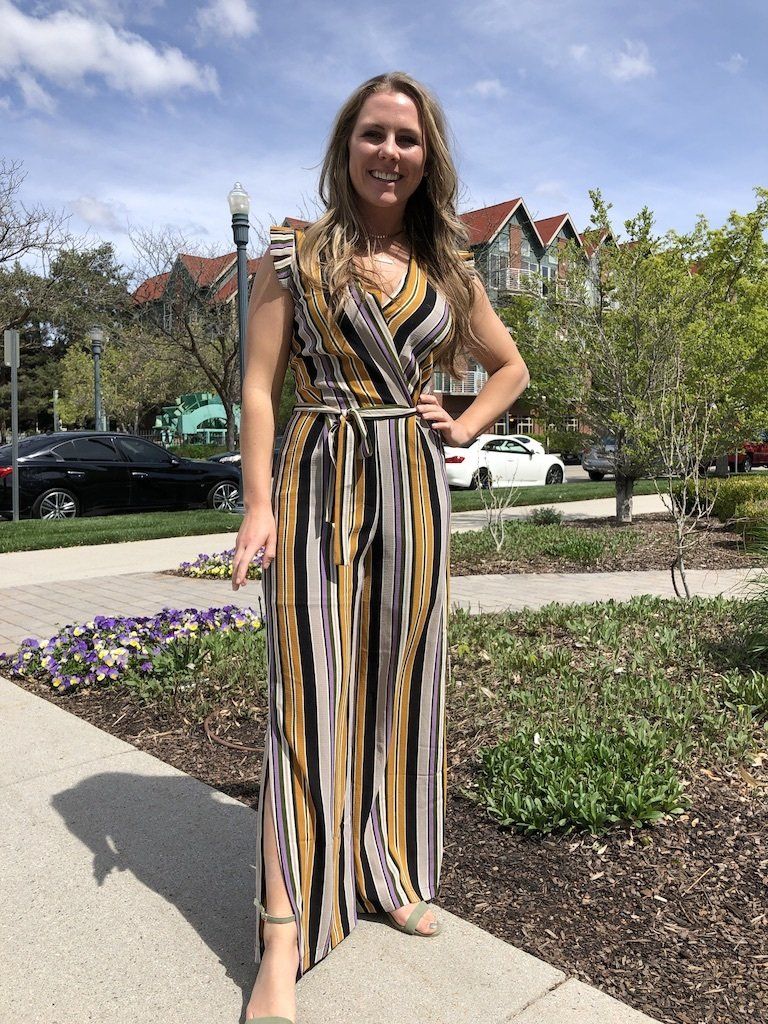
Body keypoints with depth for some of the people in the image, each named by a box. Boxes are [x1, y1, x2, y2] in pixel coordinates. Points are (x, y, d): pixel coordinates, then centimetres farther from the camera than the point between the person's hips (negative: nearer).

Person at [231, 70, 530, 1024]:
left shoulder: (447, 270, 13)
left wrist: (461, 428, 7)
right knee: (310, 696, -6)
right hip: (320, 486, -3)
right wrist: (258, 504, -12)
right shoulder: (294, 253, 4)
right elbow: (259, 384, -3)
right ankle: (282, 943, 2)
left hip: (415, 490, 4)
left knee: (400, 686, 9)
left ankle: (390, 874, 28)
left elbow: (510, 367, 24)